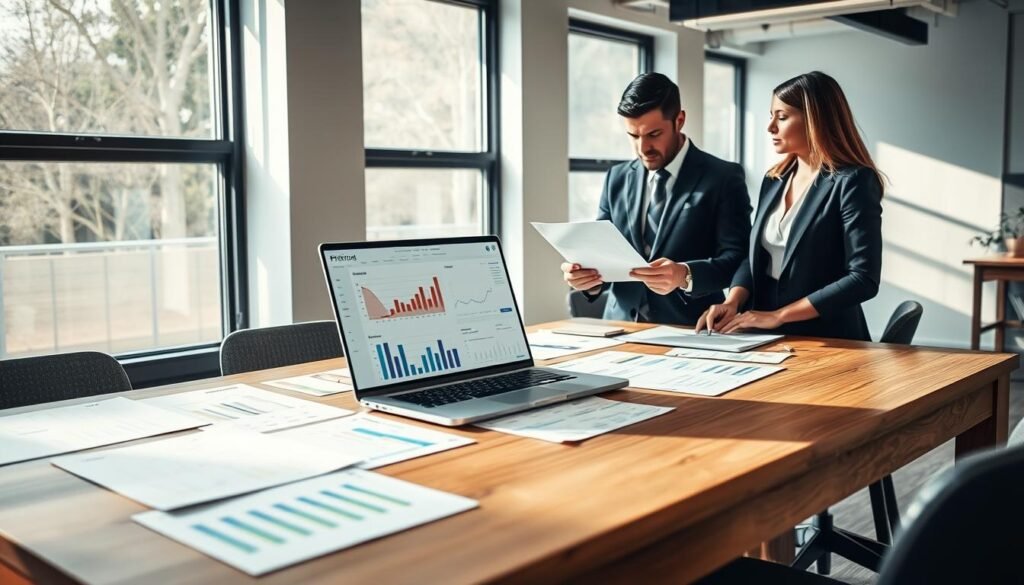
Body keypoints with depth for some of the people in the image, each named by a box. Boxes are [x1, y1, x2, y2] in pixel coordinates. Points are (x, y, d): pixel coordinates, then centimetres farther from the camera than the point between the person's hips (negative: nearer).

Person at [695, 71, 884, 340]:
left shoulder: (853, 182, -9)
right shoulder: (774, 180, 11)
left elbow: (863, 279, -15)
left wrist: (778, 315, -15)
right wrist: (733, 302, -6)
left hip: (826, 341, -5)